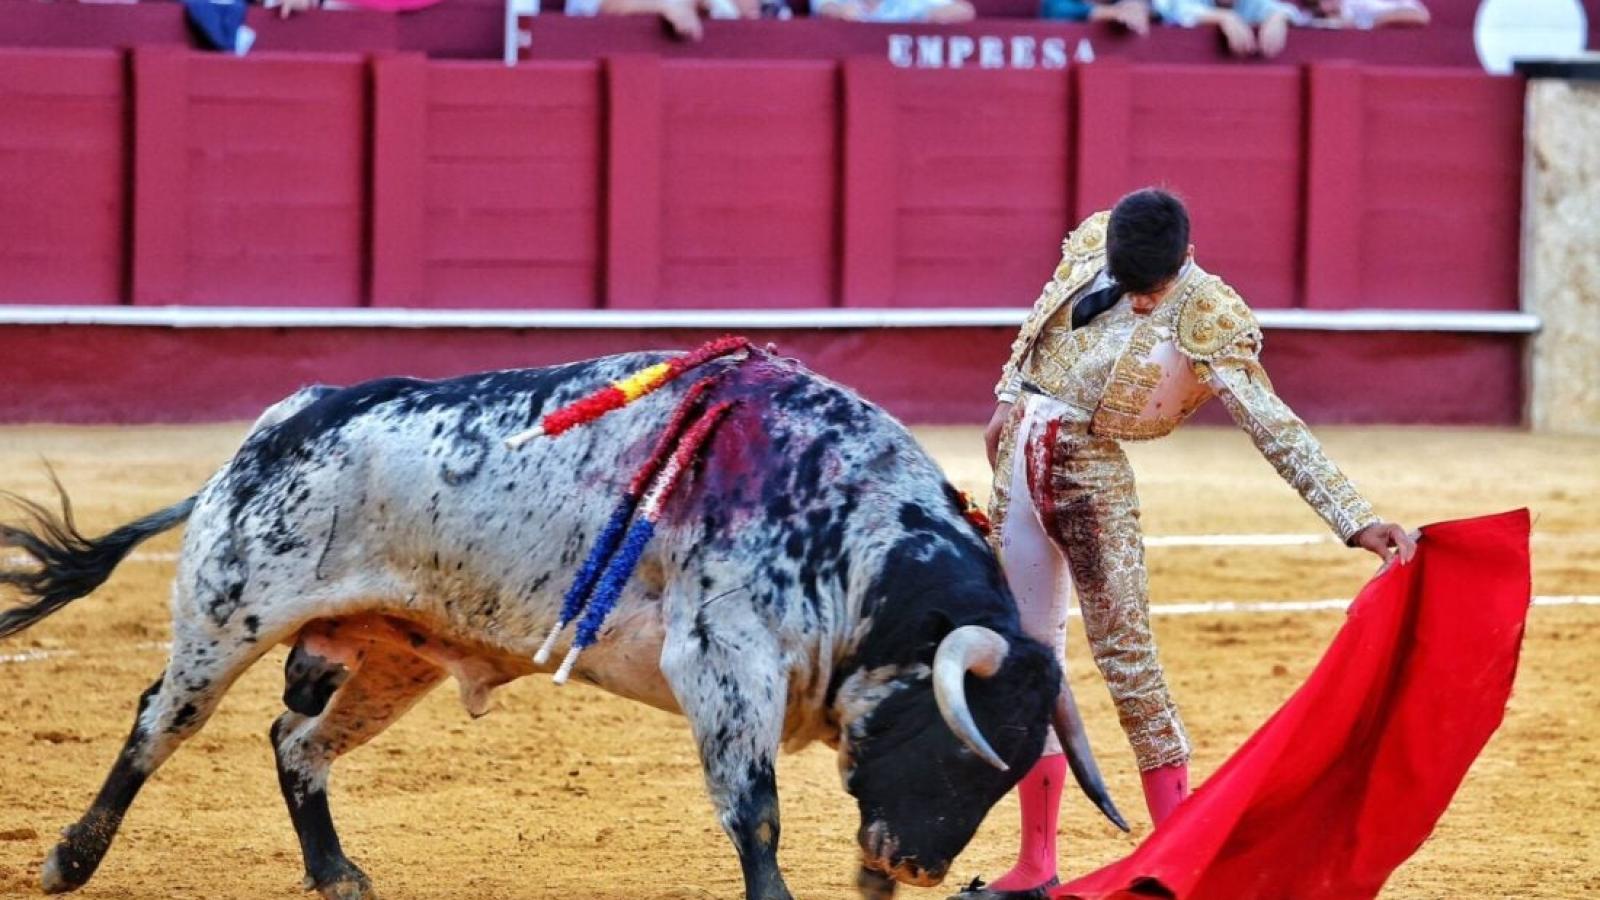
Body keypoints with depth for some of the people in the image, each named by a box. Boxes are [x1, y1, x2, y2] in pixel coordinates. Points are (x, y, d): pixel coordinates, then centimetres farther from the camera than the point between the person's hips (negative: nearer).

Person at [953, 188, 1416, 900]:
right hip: (1018, 459, 5)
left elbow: (1275, 429, -18)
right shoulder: (1090, 245, -2)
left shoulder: (1208, 322, -15)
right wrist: (1009, 402, 22)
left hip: (1089, 475, -5)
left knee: (1125, 657, -11)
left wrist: (1355, 520, -24)